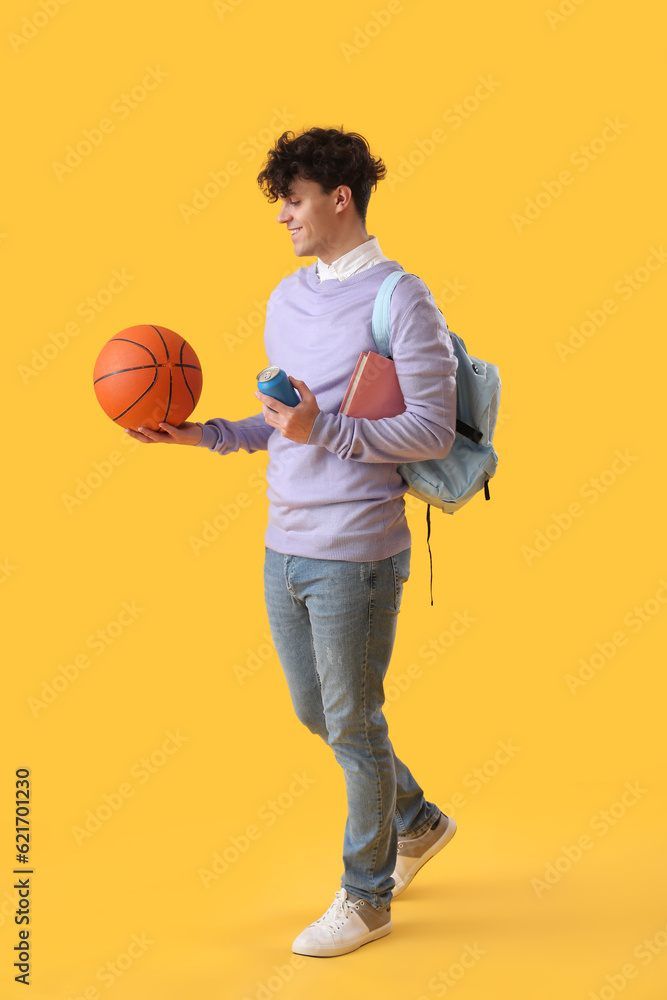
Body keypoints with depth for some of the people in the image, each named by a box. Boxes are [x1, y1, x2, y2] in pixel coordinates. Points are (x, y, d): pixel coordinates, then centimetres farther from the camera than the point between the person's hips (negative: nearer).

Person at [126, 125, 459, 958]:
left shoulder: (401, 298, -11)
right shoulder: (286, 298, 12)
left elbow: (434, 431, -16)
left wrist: (324, 430, -25)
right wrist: (199, 434, 4)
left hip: (356, 555, -8)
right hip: (285, 548, 8)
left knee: (352, 726, 5)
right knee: (315, 715, 18)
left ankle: (365, 897, 26)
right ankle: (417, 823, 42)